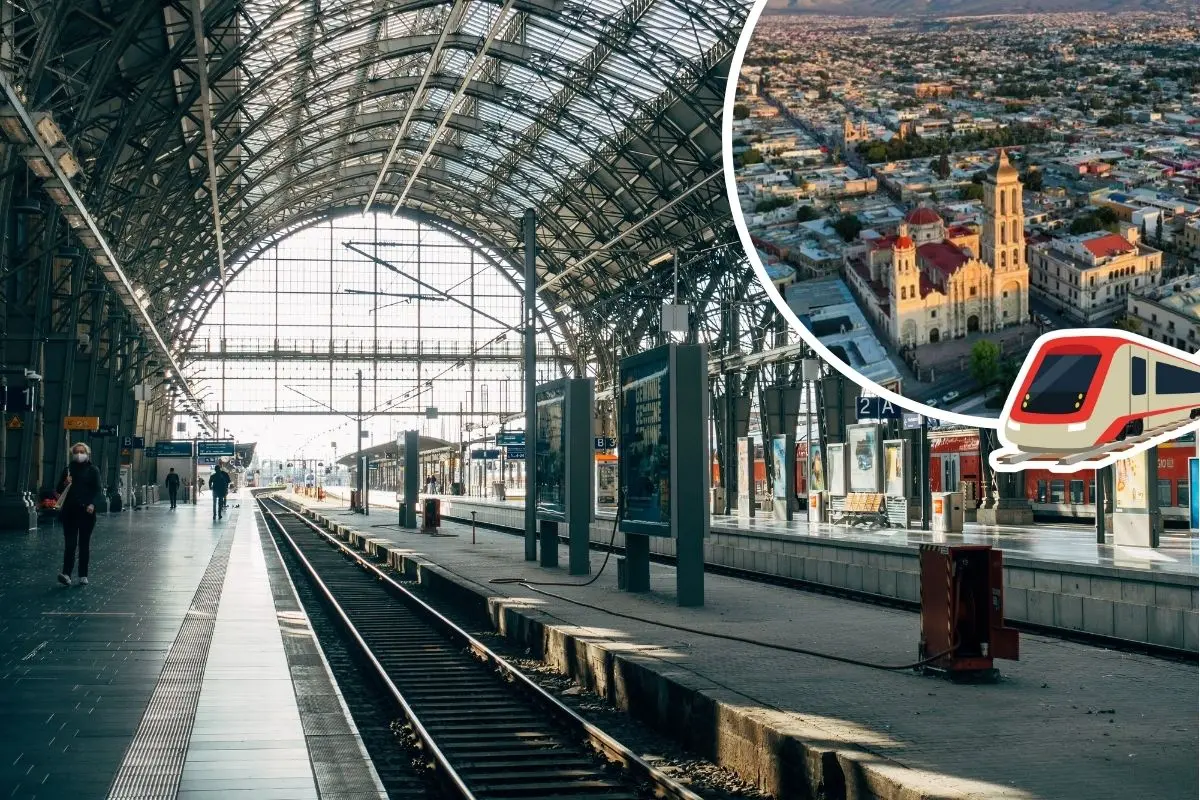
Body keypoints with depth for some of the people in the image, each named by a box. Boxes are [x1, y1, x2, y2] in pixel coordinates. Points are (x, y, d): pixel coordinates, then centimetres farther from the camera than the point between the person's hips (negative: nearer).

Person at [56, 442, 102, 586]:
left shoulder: (93, 470, 3)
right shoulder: (68, 469, 10)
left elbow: (97, 489, -4)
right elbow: (59, 489, 12)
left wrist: (92, 504, -20)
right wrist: (65, 483, -10)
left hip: (86, 511, -2)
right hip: (69, 510, 2)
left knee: (84, 543, 4)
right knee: (69, 543, -7)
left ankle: (83, 575, 10)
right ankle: (66, 573, -15)